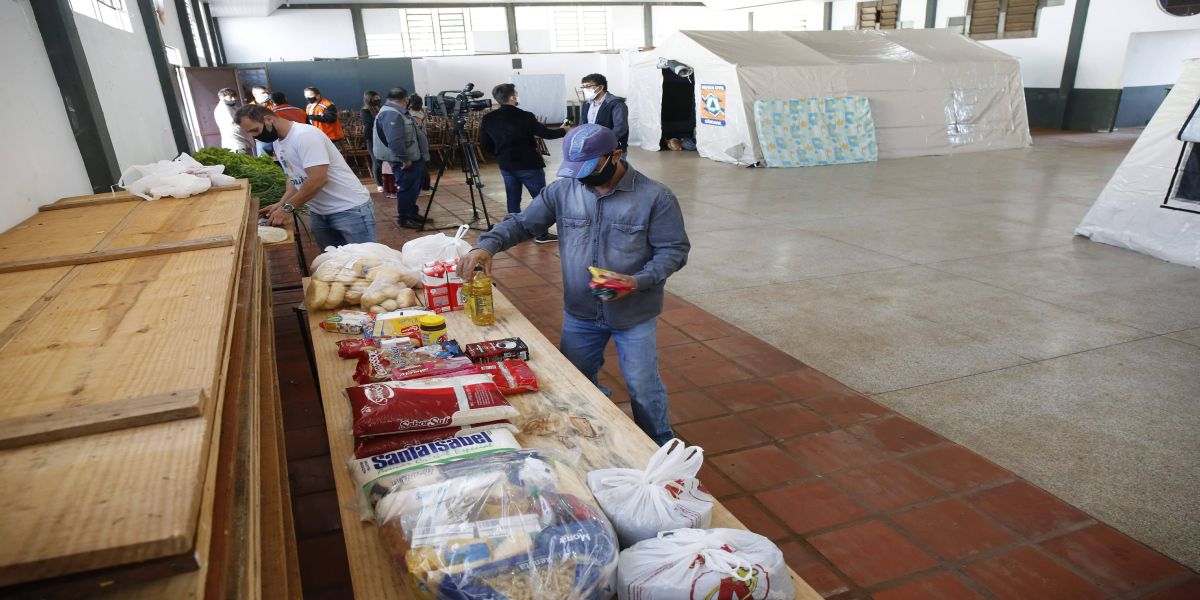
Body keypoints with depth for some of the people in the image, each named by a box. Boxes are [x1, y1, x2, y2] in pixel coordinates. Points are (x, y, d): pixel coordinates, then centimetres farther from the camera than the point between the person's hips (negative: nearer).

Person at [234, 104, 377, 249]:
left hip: (350, 209, -9)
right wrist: (281, 204, 2)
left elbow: (318, 179, -26)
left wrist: (288, 207, -18)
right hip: (319, 213, 9)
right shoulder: (278, 142, 10)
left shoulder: (305, 135, -19)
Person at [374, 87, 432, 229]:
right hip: (405, 161, -10)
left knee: (413, 189, 17)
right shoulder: (391, 114, -20)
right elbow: (395, 140, -29)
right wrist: (404, 159, -24)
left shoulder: (399, 112, 15)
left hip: (413, 158, 10)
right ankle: (404, 218, 5)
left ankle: (413, 214, 27)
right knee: (407, 189, -4)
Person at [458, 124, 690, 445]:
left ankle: (661, 451, 35)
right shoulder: (563, 191, -4)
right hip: (579, 314, 4)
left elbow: (674, 250, -10)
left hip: (634, 315, -3)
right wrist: (487, 245, -19)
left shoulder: (655, 196, -13)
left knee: (643, 388, 9)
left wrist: (639, 281, -26)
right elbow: (522, 223, 0)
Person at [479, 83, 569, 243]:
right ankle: (542, 234, 8)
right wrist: (564, 131, 8)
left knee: (513, 199, 15)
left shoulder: (488, 119, -3)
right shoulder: (525, 117, -16)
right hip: (529, 165, -5)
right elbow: (546, 133, -10)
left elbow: (485, 144, 6)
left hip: (506, 166, 5)